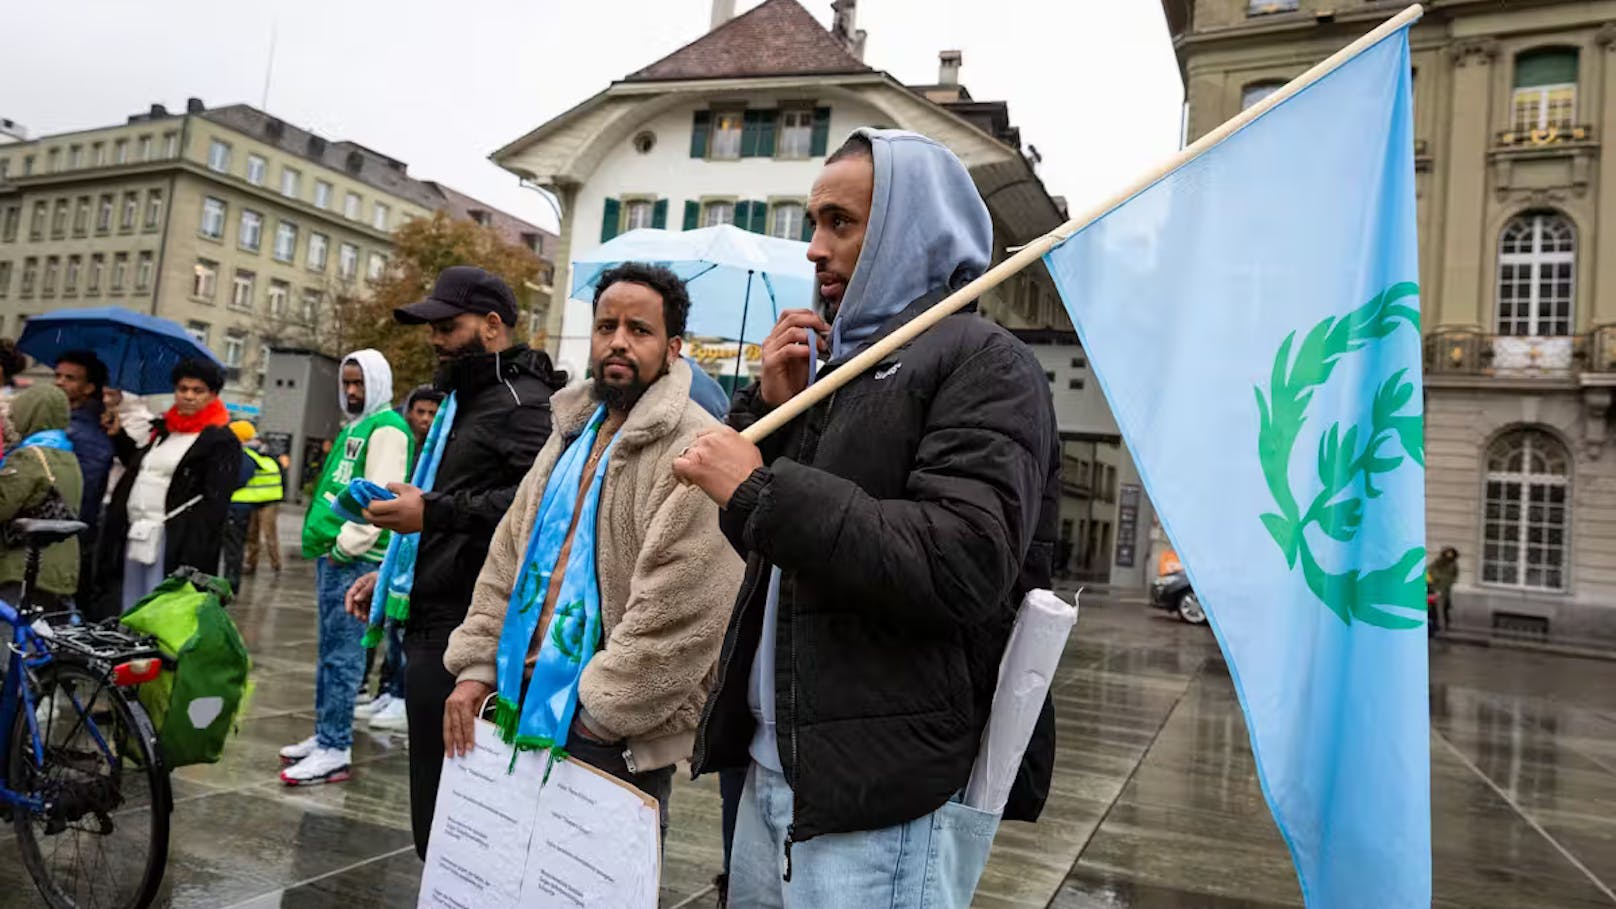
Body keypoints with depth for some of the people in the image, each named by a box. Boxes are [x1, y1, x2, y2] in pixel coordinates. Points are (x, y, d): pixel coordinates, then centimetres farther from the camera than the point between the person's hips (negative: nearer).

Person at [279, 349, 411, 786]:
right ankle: (325, 736, 24)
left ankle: (335, 750, -1)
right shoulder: (355, 427, 20)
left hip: (353, 559, -10)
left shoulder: (387, 428, -10)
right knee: (330, 651, 15)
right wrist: (322, 542, 19)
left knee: (341, 655, -6)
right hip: (332, 554, 10)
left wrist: (346, 545, -19)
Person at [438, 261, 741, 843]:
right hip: (526, 707, 8)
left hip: (613, 735, -7)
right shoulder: (571, 434, 13)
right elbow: (508, 557, 15)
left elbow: (682, 611, -22)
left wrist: (596, 709, -17)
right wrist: (477, 665, 6)